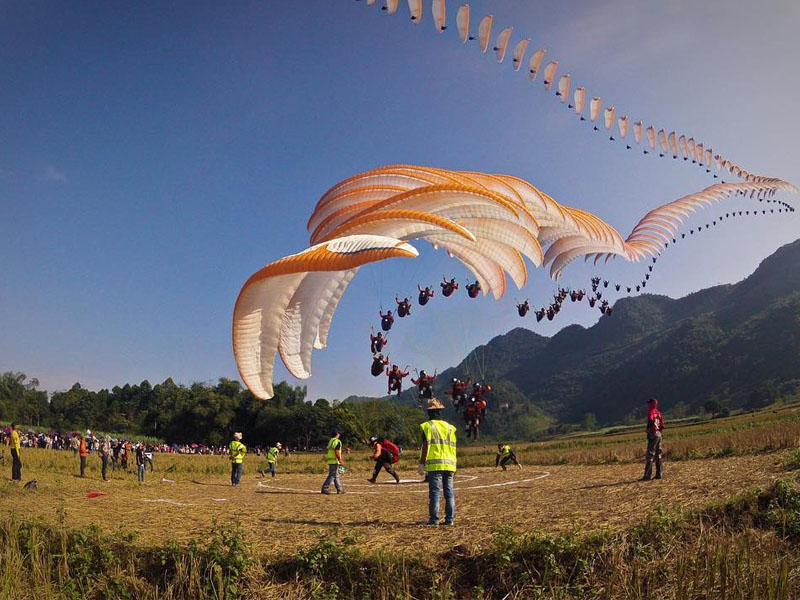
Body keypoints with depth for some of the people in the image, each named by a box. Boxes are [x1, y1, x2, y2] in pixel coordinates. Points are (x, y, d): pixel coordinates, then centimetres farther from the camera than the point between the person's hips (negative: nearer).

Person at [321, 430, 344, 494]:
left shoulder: (331, 441, 16)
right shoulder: (337, 442, -13)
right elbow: (337, 453, -20)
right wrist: (341, 462, -17)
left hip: (330, 461, 10)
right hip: (335, 461, -10)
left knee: (336, 475, 13)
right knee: (332, 475, -7)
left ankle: (339, 489, 18)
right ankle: (325, 488, -8)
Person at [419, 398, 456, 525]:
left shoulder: (427, 426, -2)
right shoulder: (449, 427, 13)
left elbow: (426, 447, -9)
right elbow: (453, 448, 12)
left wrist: (421, 464, -6)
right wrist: (454, 465, 17)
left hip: (434, 465, -5)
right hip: (449, 465, 5)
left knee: (435, 492, -1)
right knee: (449, 492, 9)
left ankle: (434, 519, -1)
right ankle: (450, 519, 11)